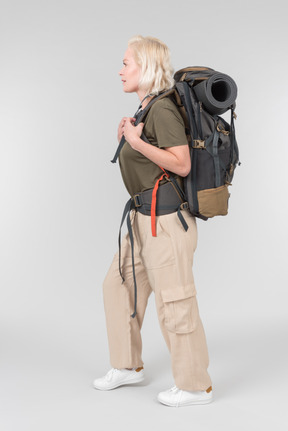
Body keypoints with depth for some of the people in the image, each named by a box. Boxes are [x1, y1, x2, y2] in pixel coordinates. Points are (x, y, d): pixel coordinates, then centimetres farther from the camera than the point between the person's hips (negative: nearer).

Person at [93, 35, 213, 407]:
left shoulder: (163, 109, -15)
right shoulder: (147, 108, 13)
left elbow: (182, 165, -20)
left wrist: (137, 142, -19)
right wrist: (127, 137, 6)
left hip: (166, 216, -10)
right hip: (145, 216, 10)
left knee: (174, 302, 0)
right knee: (119, 284, 17)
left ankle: (196, 386, 18)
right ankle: (128, 366, 34)